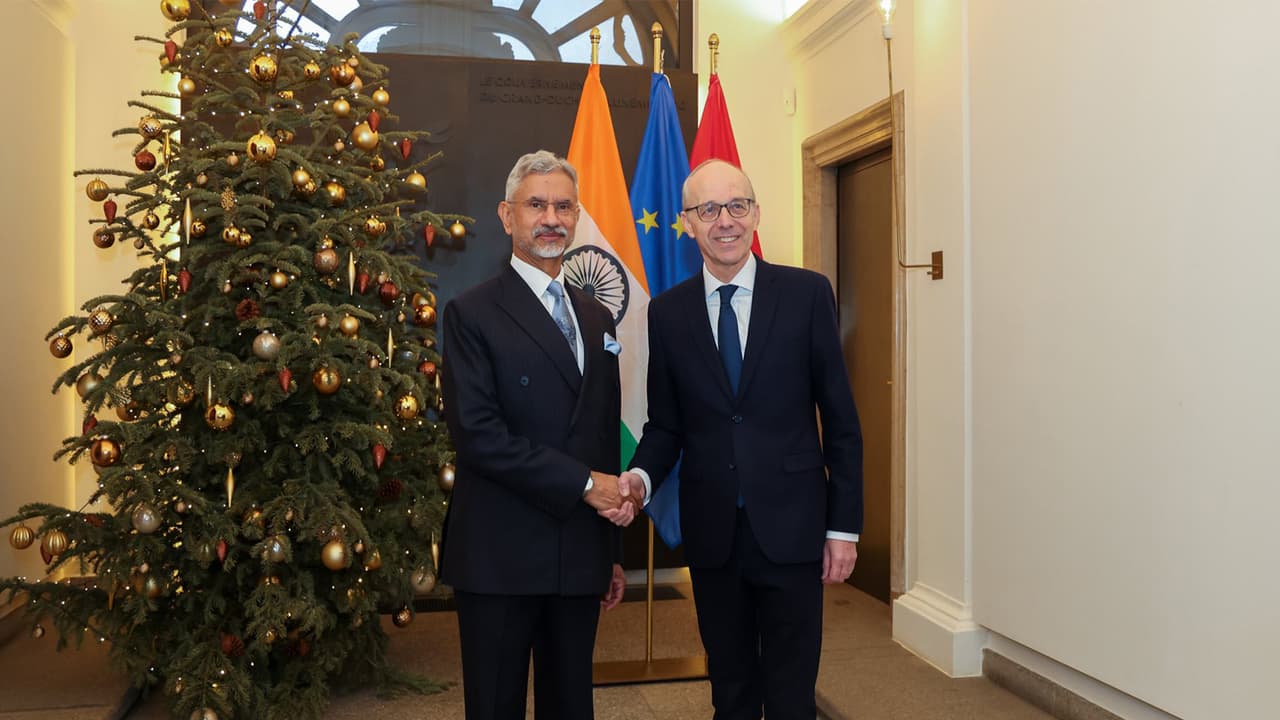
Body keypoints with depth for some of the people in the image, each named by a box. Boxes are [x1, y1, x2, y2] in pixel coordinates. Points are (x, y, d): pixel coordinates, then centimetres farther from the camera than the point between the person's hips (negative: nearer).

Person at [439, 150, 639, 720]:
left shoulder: (597, 319, 13)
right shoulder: (472, 314, -5)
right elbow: (476, 434, -16)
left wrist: (612, 551, 15)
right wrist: (584, 484, -15)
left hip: (580, 557, 5)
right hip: (500, 557, -5)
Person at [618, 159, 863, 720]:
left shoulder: (807, 293, -3)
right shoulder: (667, 312, 3)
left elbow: (840, 418, -1)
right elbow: (665, 423, 8)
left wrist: (844, 526, -3)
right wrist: (641, 475, -13)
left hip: (790, 527, -2)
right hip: (711, 532, 2)